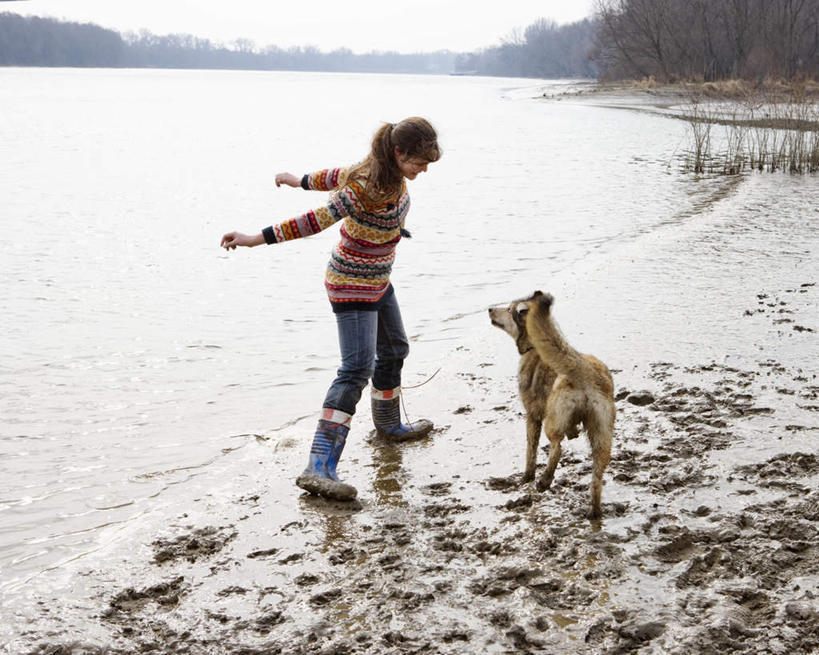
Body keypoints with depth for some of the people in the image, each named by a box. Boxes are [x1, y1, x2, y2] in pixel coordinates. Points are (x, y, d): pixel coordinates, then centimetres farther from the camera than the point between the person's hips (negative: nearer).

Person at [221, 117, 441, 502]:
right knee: (357, 368, -18)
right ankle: (319, 466, -25)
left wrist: (302, 181, 26)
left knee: (394, 350, 24)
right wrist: (259, 239, -32)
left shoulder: (388, 171, -2)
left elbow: (341, 175, 13)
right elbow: (320, 219, -30)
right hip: (352, 286, -10)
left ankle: (388, 424, 49)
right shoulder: (368, 188, -29)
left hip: (377, 280, 10)